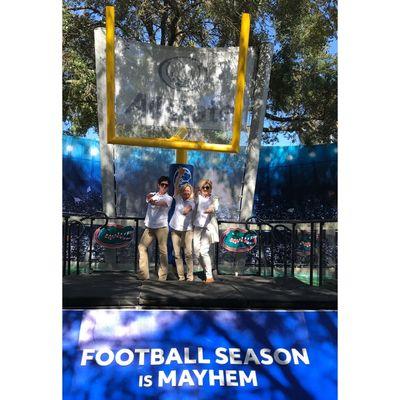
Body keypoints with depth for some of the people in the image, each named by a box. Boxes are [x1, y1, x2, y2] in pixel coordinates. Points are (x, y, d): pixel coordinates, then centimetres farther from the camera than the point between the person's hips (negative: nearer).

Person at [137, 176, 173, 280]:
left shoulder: (168, 198, 2)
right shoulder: (152, 195, 13)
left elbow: (162, 203, -22)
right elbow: (148, 198, -12)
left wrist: (154, 202, -46)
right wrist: (149, 197, -39)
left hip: (161, 227, -4)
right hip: (149, 227, 4)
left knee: (162, 251, -4)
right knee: (142, 247, -2)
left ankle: (163, 275, 3)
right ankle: (143, 274, 3)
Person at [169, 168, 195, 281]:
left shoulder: (192, 202, -3)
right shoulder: (178, 199, 5)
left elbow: (185, 211, -22)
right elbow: (176, 186, -9)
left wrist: (191, 199, -25)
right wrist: (179, 175, -20)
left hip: (187, 230, -3)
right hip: (175, 229, 3)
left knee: (188, 253, -9)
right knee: (177, 254, 2)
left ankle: (190, 277, -3)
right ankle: (181, 276, 8)